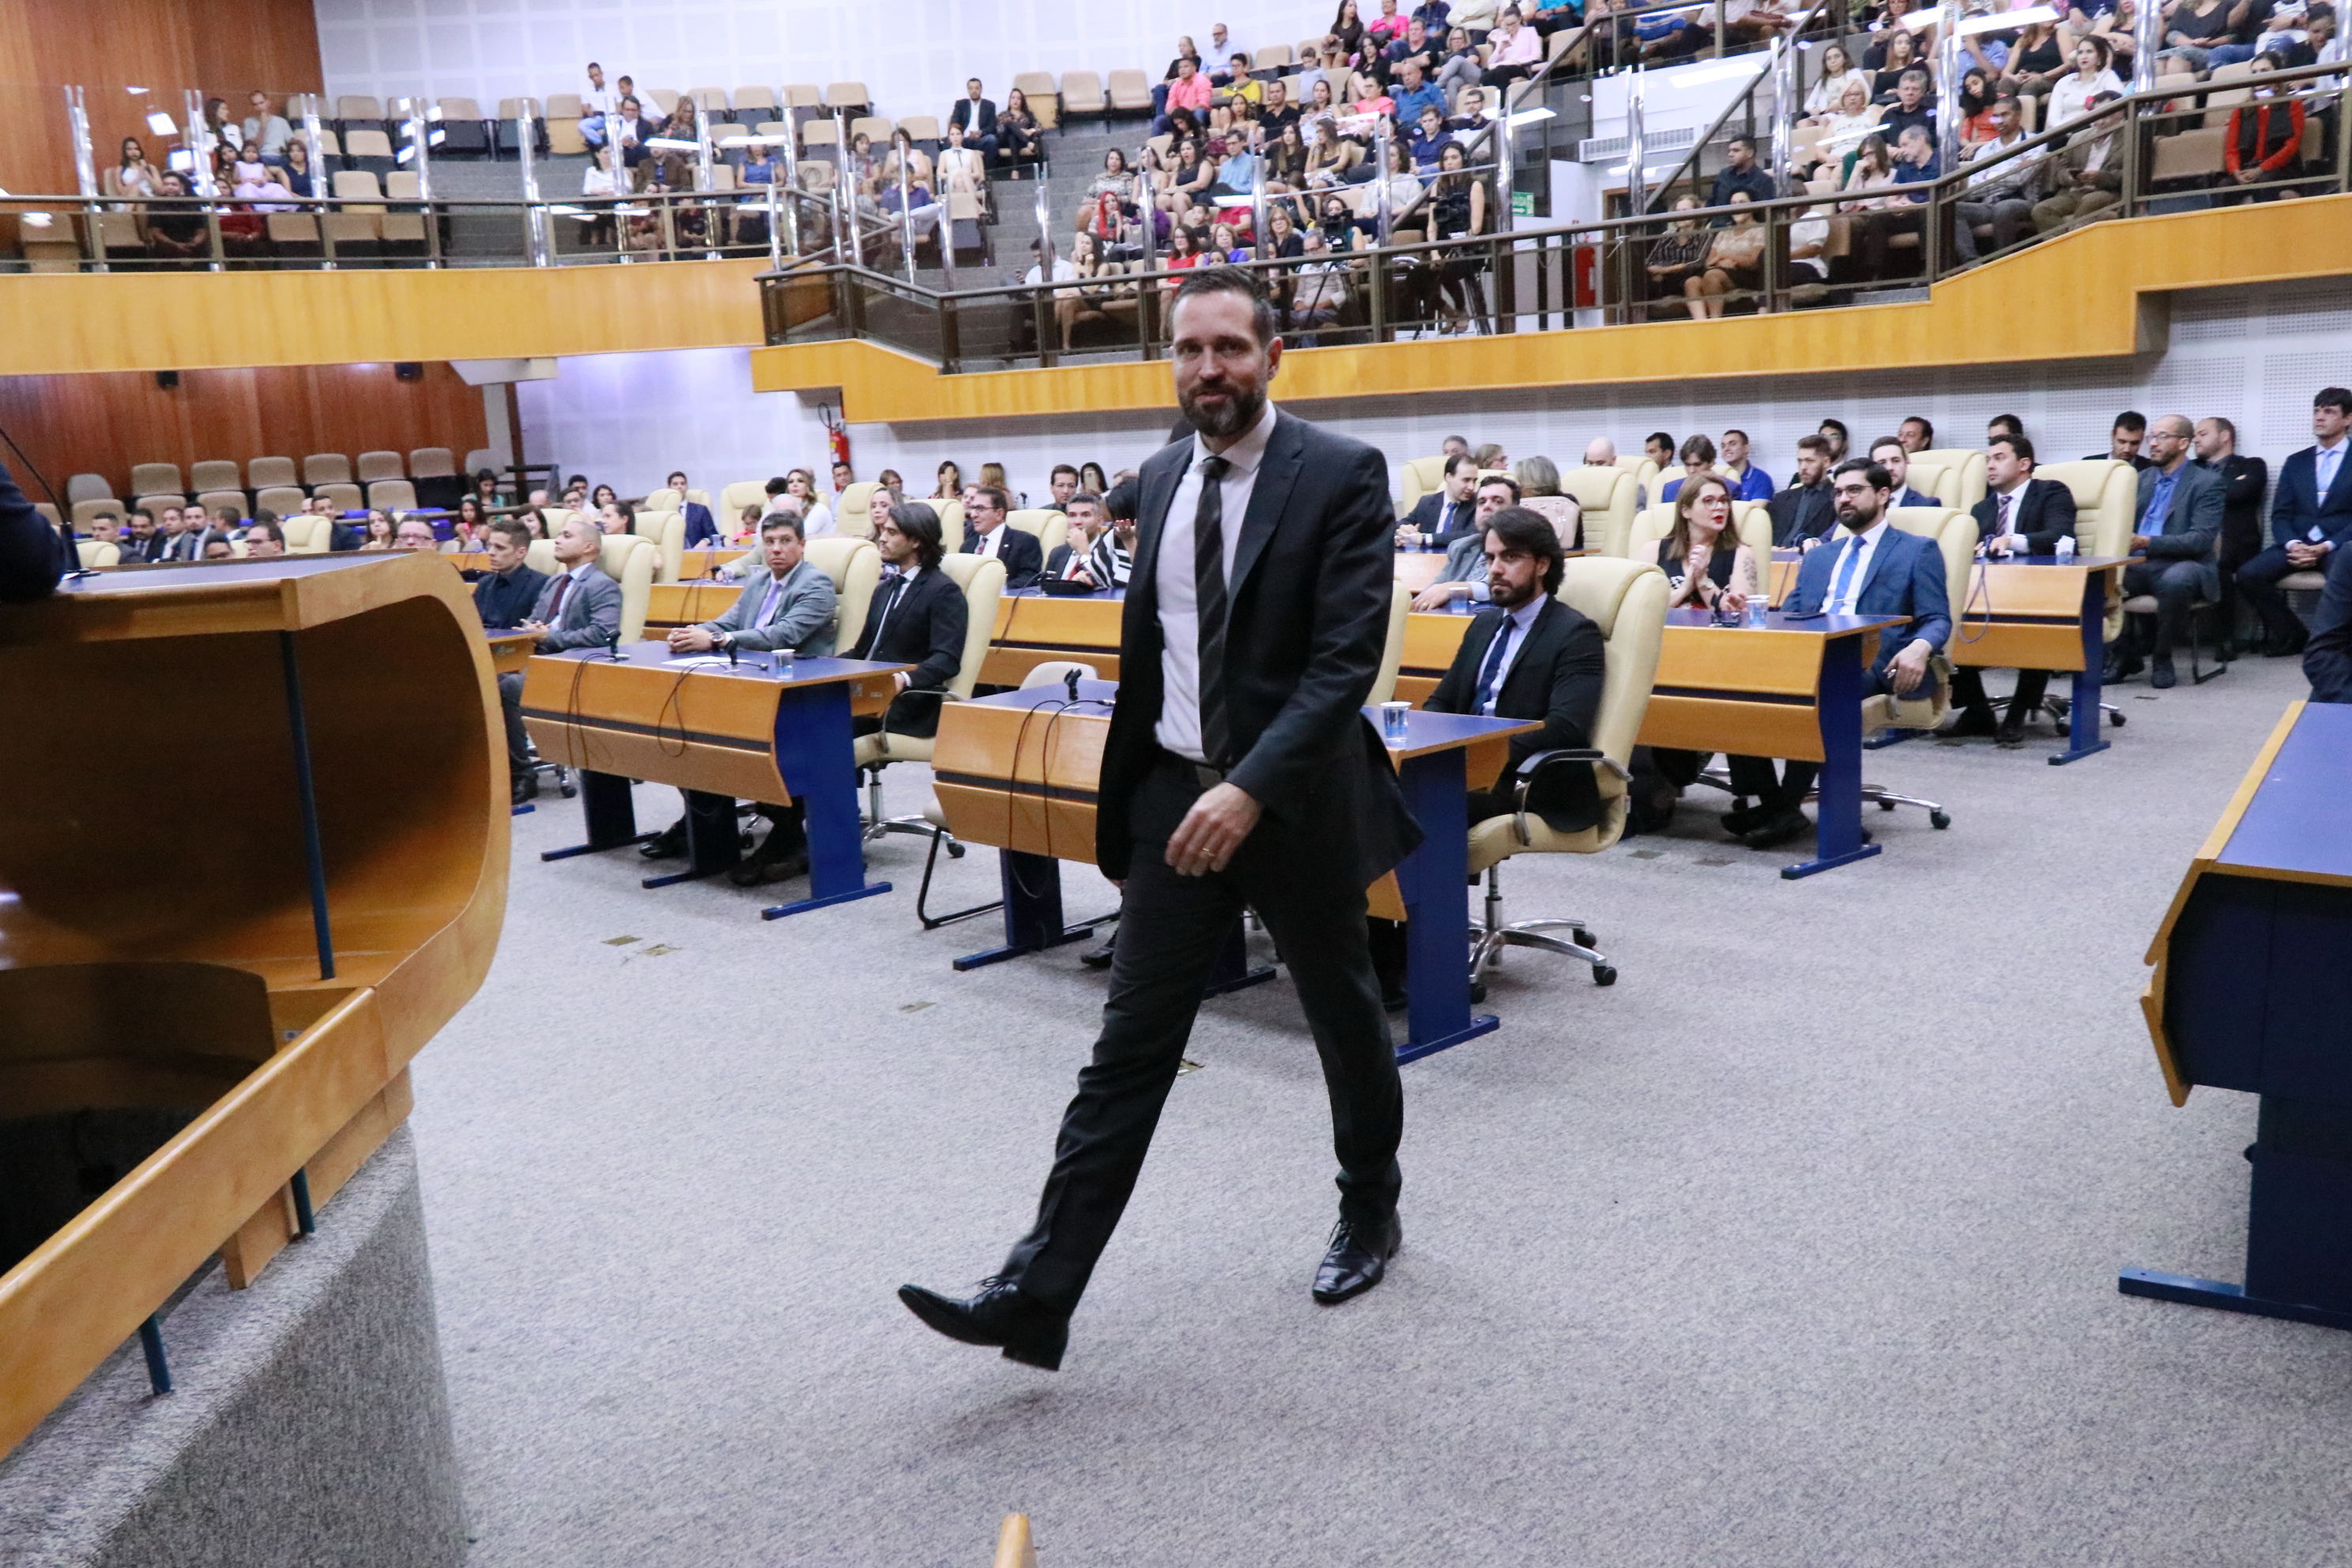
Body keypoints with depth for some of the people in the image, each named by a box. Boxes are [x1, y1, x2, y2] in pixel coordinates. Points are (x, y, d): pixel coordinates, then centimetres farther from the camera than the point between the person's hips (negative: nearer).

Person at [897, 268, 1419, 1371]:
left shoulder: (1341, 475, -11)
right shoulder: (1162, 478, 8)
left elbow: (1347, 657, -19)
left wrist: (1250, 788, -29)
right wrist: (1121, 803, 16)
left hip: (1297, 798, -4)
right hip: (1175, 793, 4)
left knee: (1345, 1022, 15)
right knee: (1129, 1047, 2)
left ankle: (1369, 1215, 40)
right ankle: (1037, 1297, 3)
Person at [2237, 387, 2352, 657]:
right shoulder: (2295, 462, 17)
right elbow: (2280, 515, 10)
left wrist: (2326, 547, -18)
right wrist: (2293, 544, -12)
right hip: (2297, 543, 4)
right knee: (2248, 575, -23)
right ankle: (2291, 634, -4)